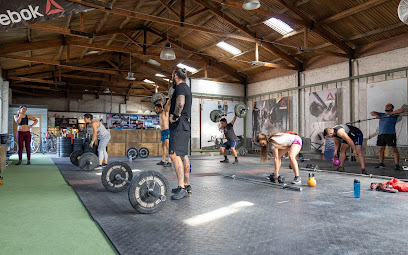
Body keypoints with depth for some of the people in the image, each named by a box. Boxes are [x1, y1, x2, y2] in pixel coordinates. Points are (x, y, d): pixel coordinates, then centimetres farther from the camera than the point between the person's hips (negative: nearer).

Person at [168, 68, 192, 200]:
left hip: (179, 125, -11)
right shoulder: (187, 88, 23)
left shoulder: (180, 87, -9)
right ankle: (187, 185, 18)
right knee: (183, 155, 12)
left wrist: (175, 116, -17)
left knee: (175, 155, -14)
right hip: (185, 126, 11)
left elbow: (180, 102, -29)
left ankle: (182, 188, -16)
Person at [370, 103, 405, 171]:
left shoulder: (394, 115, 6)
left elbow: (402, 110, -8)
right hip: (381, 134, 6)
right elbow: (372, 112, 27)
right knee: (380, 149, 9)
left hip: (390, 134, -6)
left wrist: (390, 113, -10)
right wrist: (376, 115, 5)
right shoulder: (382, 114, 23)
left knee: (394, 149, -9)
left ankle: (397, 165, -8)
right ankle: (381, 164, 20)